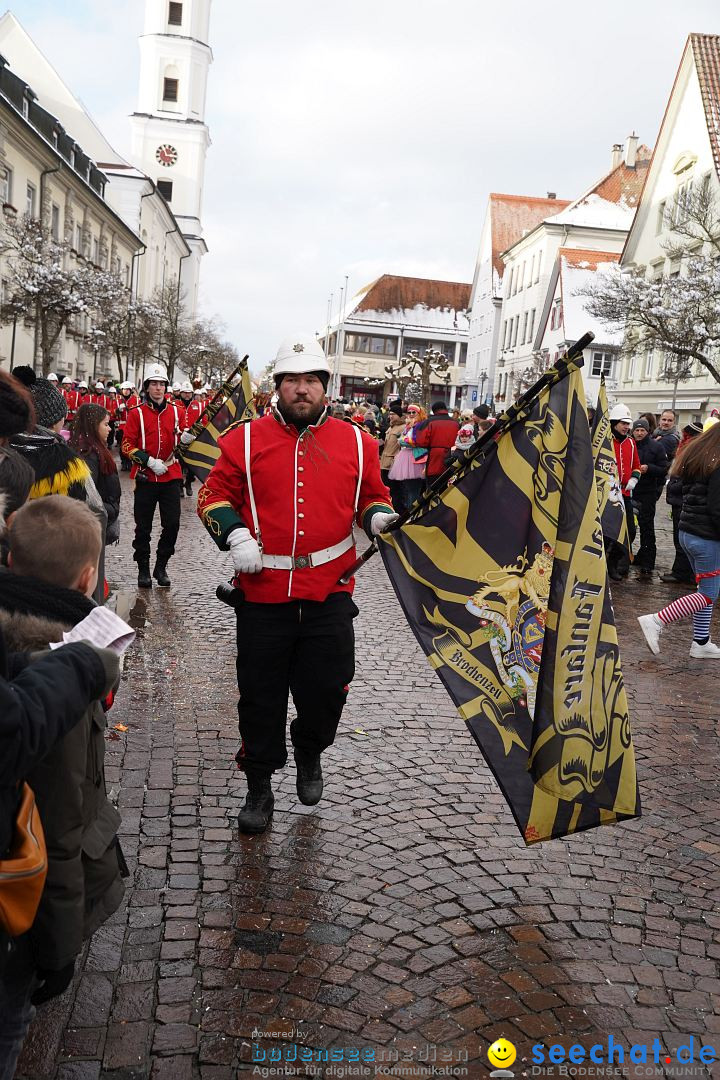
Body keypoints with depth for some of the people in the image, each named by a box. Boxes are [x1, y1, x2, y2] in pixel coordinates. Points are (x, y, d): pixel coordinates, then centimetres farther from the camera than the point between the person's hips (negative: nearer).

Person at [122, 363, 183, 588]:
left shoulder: (175, 411, 10)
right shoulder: (137, 413, 0)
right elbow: (127, 446, -4)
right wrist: (150, 461, -15)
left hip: (171, 477, 2)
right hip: (145, 477, -2)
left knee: (172, 524, -1)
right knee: (143, 527, 4)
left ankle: (161, 568, 16)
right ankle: (143, 570, 18)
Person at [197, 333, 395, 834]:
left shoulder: (356, 443, 6)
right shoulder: (247, 440, 2)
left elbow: (371, 497, 16)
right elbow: (214, 494, 7)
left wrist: (379, 516, -5)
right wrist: (234, 535, -9)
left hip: (330, 593, 1)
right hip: (263, 591, -1)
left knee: (327, 689, 7)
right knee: (261, 695, 9)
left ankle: (310, 754, 40)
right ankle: (260, 788, 27)